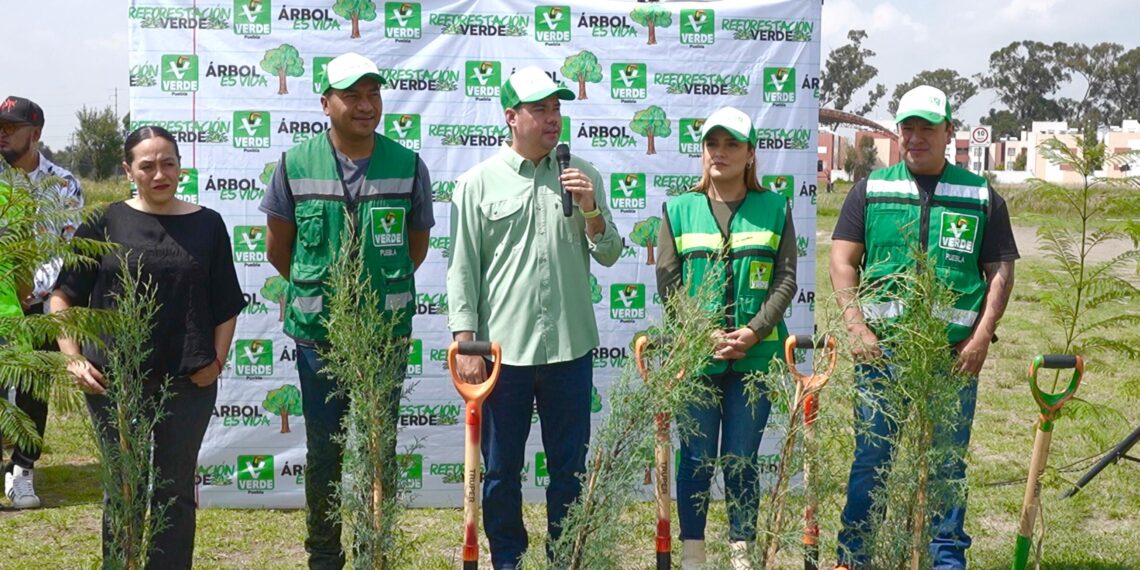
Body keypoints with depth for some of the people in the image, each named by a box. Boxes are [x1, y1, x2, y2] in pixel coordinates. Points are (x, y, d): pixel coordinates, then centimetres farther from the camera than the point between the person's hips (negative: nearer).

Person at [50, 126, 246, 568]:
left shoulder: (207, 225, 3)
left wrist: (216, 360, -4)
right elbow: (63, 296, 6)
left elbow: (227, 305, 7)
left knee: (176, 491, 10)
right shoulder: (105, 224, 2)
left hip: (187, 383, 0)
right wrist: (72, 358, -4)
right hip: (112, 380, 0)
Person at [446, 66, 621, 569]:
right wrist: (465, 343, -6)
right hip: (503, 349, -2)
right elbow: (462, 268, -1)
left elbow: (609, 255, 6)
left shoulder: (583, 176, 6)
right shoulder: (478, 183, -1)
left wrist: (590, 209, -11)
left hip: (570, 347, 2)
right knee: (501, 469, 10)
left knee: (569, 465, 12)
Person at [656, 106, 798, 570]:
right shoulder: (679, 209, 4)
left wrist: (754, 331, -12)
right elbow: (668, 282, 0)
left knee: (743, 457, 7)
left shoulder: (774, 208, 5)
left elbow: (785, 279, 1)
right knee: (697, 456, 4)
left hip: (755, 354, 0)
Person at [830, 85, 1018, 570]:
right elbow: (843, 261, 5)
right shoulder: (870, 190, 8)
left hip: (955, 353, 0)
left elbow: (1001, 270, 7)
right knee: (871, 458, 4)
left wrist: (981, 337, -4)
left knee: (947, 462, 7)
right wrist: (856, 326, -6)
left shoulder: (981, 196, 8)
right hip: (882, 349, 0)